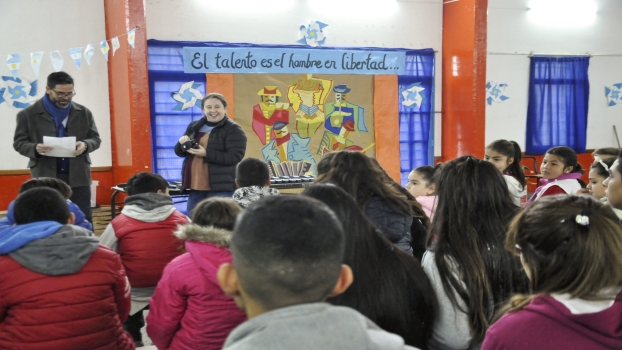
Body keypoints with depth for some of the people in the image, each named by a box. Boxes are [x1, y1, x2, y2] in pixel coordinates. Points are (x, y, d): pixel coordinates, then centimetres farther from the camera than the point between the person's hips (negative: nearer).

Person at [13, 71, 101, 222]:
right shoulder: (28, 114, 1)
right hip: (46, 179, -1)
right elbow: (19, 142, 2)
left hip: (78, 178, 2)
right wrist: (35, 148, -20)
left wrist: (85, 145, -14)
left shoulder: (84, 112, 8)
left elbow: (96, 139, 10)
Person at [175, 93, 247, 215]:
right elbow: (179, 152, 18)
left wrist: (206, 154, -22)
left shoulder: (233, 130, -6)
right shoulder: (194, 127, 13)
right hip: (195, 186, 6)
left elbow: (235, 157, -17)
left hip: (221, 188, -6)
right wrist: (182, 143, -7)